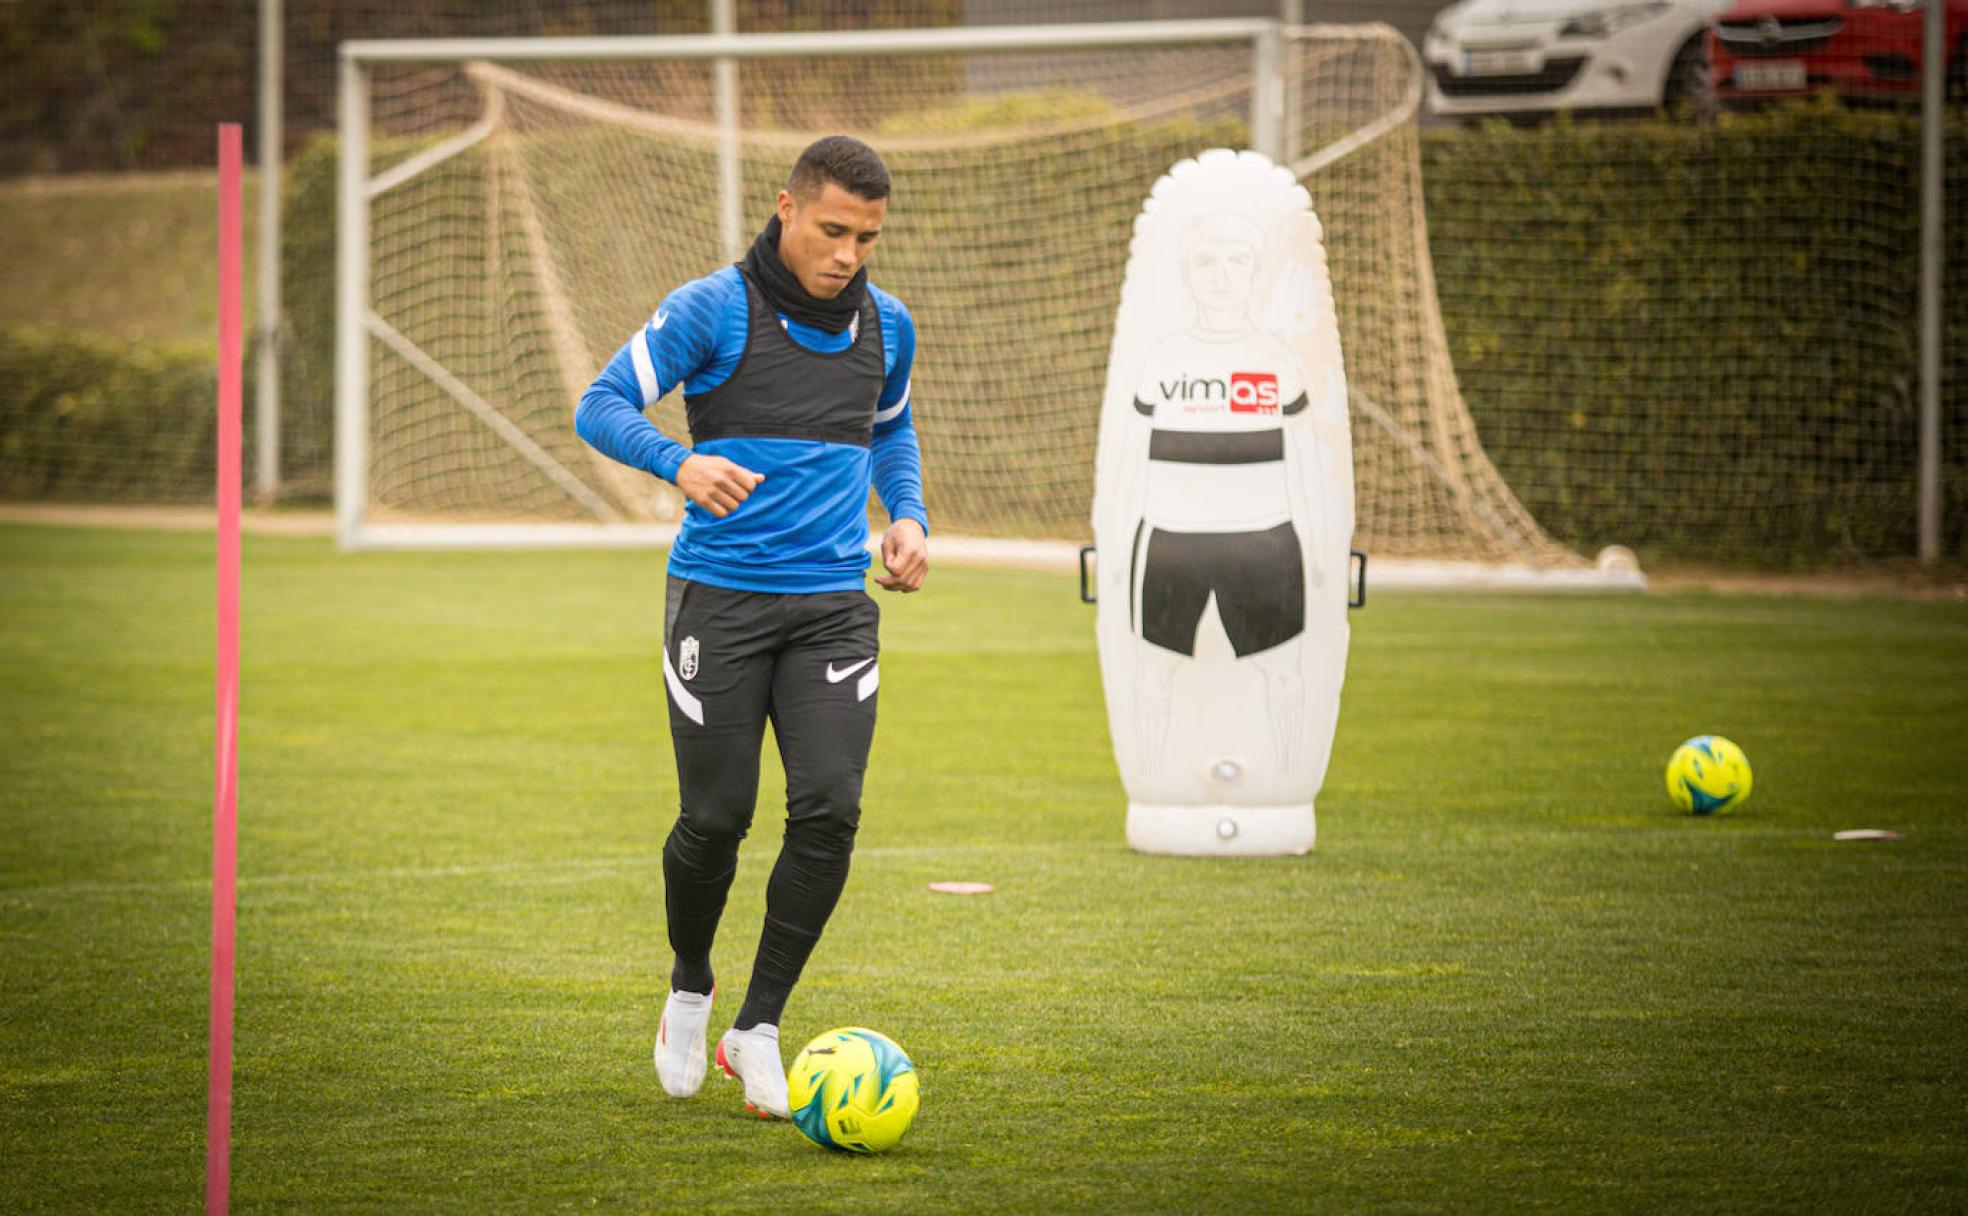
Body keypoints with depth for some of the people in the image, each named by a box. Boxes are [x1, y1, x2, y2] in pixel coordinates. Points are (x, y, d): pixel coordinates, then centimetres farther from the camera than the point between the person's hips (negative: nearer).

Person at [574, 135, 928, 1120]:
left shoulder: (886, 326, 9)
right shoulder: (711, 310, -7)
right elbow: (601, 407, -8)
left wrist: (908, 518, 9)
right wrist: (681, 463, -26)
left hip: (834, 603, 4)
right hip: (719, 597, -3)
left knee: (829, 813, -10)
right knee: (715, 817, -3)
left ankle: (757, 1029, 4)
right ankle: (689, 991, 27)